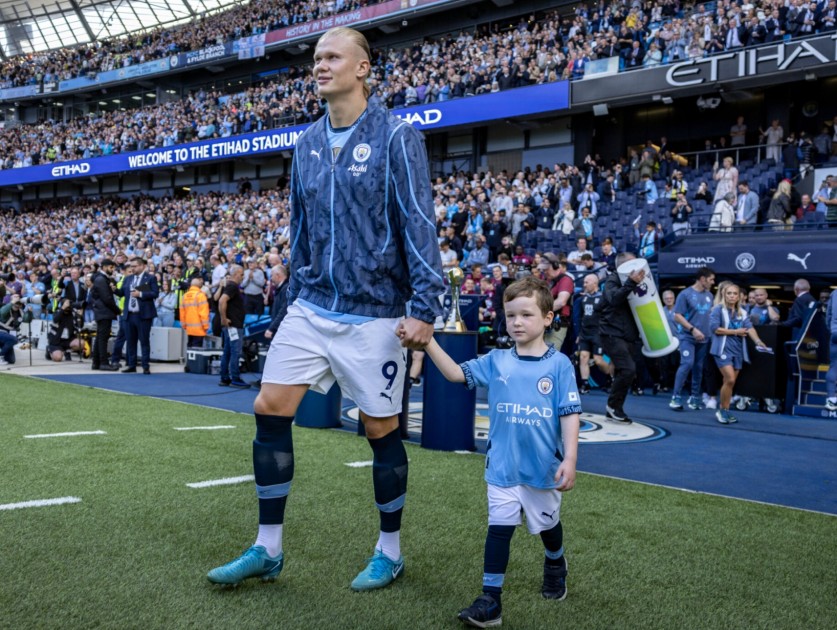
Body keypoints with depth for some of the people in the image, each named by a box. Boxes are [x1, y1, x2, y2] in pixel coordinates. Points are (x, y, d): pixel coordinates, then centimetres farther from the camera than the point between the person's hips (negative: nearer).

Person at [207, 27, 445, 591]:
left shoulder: (396, 136, -8)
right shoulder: (308, 143, 10)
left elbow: (419, 224, -12)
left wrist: (424, 307, -18)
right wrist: (298, 294, 18)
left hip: (374, 316, -5)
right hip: (312, 308, 6)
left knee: (382, 430, 4)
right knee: (270, 410, -1)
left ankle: (391, 552, 24)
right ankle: (268, 549, 13)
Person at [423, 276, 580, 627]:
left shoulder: (559, 365, -11)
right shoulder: (496, 361, -3)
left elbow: (570, 414, -12)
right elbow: (456, 373, -8)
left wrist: (570, 460, -17)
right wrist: (427, 340, -20)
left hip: (544, 467, -1)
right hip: (503, 467, 1)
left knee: (548, 524, 21)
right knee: (499, 528, -1)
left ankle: (555, 566, 51)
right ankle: (490, 600, 6)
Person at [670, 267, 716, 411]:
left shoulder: (709, 295, 9)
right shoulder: (686, 294, -8)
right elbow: (677, 316, -11)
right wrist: (693, 329, -18)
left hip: (703, 338, 6)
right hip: (687, 336, -6)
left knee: (698, 367, 8)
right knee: (687, 364, -18)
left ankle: (694, 397, 18)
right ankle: (676, 397, -13)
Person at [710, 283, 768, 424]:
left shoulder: (742, 313, 12)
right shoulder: (718, 309, -4)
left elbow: (750, 328, -2)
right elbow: (714, 328, -14)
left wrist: (757, 341, -21)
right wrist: (735, 332, -10)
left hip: (737, 350, 6)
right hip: (723, 349, -6)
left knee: (730, 382, 8)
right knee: (730, 379, -17)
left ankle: (724, 411, 17)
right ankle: (723, 410, -2)